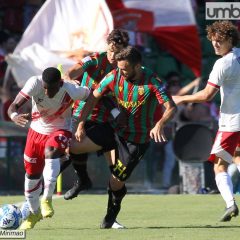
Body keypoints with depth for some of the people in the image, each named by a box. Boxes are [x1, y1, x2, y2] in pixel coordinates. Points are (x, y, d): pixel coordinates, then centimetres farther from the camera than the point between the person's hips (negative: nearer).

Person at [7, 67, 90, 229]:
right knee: (31, 174, 10)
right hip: (37, 130, 3)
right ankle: (34, 212, 36)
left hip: (60, 131, -3)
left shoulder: (72, 91, -29)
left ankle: (47, 199, -23)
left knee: (51, 151, -36)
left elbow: (90, 94, -8)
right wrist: (14, 115, -54)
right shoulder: (35, 83, -27)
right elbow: (14, 106, -31)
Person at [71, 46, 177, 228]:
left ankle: (110, 219, 25)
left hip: (137, 139, -4)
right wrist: (81, 124, -12)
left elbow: (171, 108, -28)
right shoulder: (115, 76, -11)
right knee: (74, 146, -11)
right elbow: (93, 97, -2)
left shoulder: (152, 82, -22)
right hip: (116, 129, 4)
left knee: (116, 183, -2)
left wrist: (160, 124, -49)